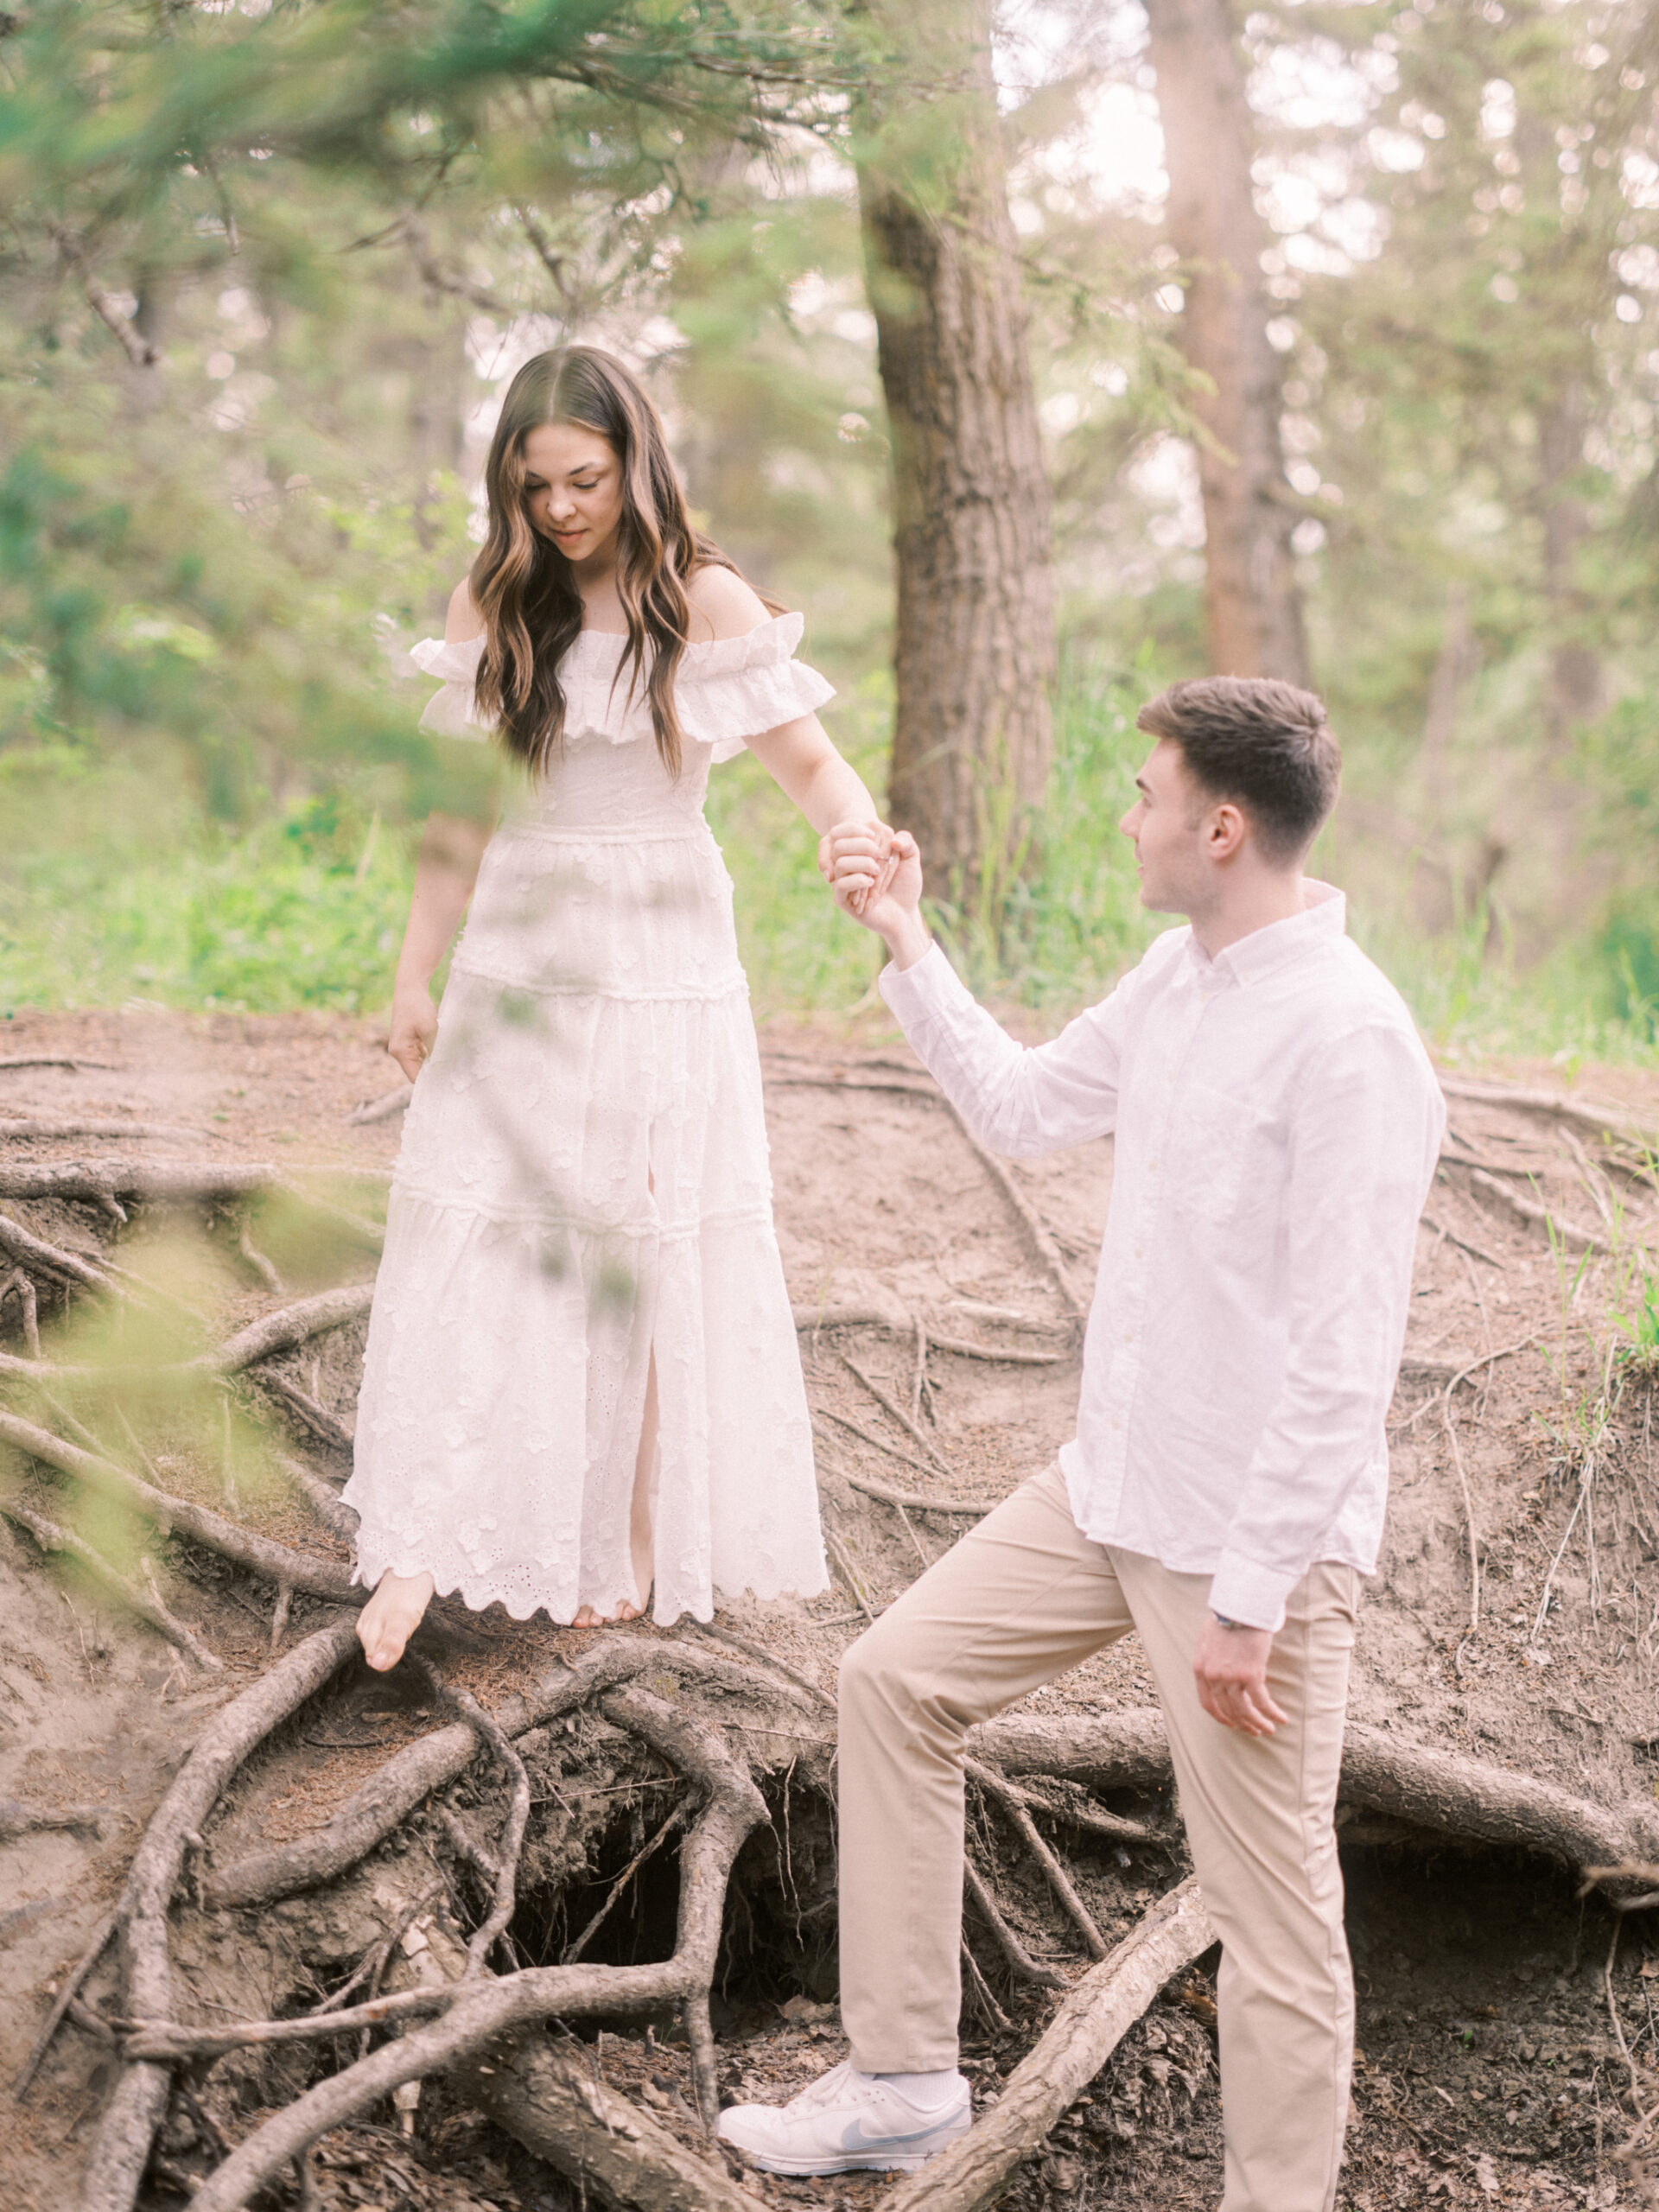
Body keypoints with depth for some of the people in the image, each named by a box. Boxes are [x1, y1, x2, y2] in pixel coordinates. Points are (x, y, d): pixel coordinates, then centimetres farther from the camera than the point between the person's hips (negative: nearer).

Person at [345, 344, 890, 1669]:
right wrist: (415, 976, 8)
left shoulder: (708, 601, -4)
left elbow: (813, 765, -5)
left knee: (649, 1250, 3)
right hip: (517, 956, 2)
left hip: (662, 963, -2)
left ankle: (635, 1538, 16)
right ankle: (421, 1546, -4)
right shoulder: (490, 605, 5)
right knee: (465, 1246, -5)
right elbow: (458, 809, 9)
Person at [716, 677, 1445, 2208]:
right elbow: (1022, 1110, 21)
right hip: (1110, 1491, 9)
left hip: (1252, 1537, -9)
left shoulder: (1348, 1040, -23)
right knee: (897, 1681, 14)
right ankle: (902, 2081, 26)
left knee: (1271, 1907, 1)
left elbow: (1343, 1359, -24)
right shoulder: (1179, 979, 5)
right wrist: (904, 942, 15)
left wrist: (1252, 1596, -21)